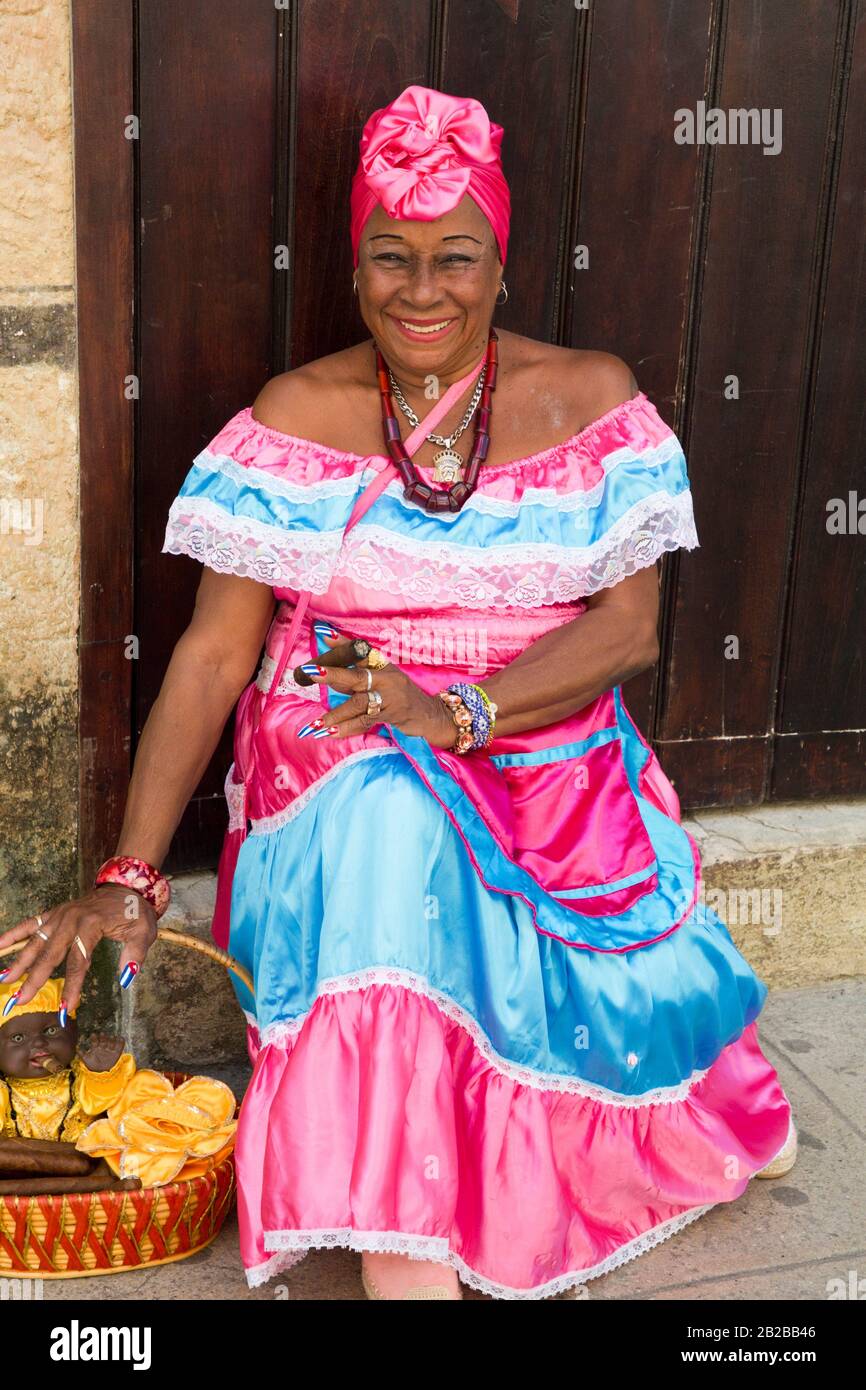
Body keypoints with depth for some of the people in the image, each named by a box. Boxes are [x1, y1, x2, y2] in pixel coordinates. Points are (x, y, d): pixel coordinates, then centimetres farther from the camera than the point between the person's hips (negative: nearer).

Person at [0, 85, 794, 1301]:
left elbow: (629, 627, -4)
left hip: (553, 777, 2)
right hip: (348, 781, -1)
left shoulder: (592, 400, 2)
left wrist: (458, 710, -21)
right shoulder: (292, 417, 0)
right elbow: (215, 650, -4)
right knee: (384, 813, -34)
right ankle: (405, 1259, -26)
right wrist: (130, 875, -11)